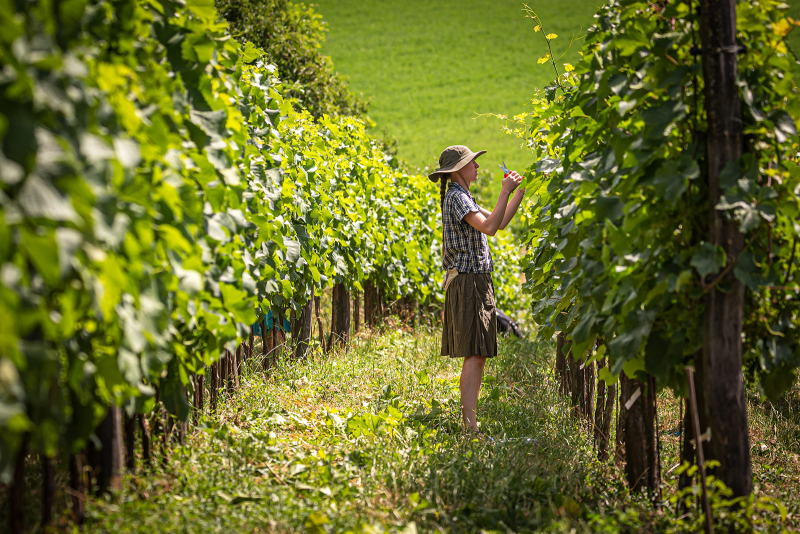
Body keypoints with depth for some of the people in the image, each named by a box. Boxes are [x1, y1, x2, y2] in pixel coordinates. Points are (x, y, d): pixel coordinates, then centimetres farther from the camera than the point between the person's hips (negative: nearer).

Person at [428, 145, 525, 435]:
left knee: (477, 356, 8)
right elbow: (489, 227, -24)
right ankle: (470, 425, -19)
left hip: (476, 283, 10)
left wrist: (521, 190, 17)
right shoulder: (456, 198, -11)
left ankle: (469, 422, 8)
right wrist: (506, 192, -18)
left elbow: (499, 222, 23)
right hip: (467, 280, -10)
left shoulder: (463, 198, 21)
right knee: (475, 354, -15)